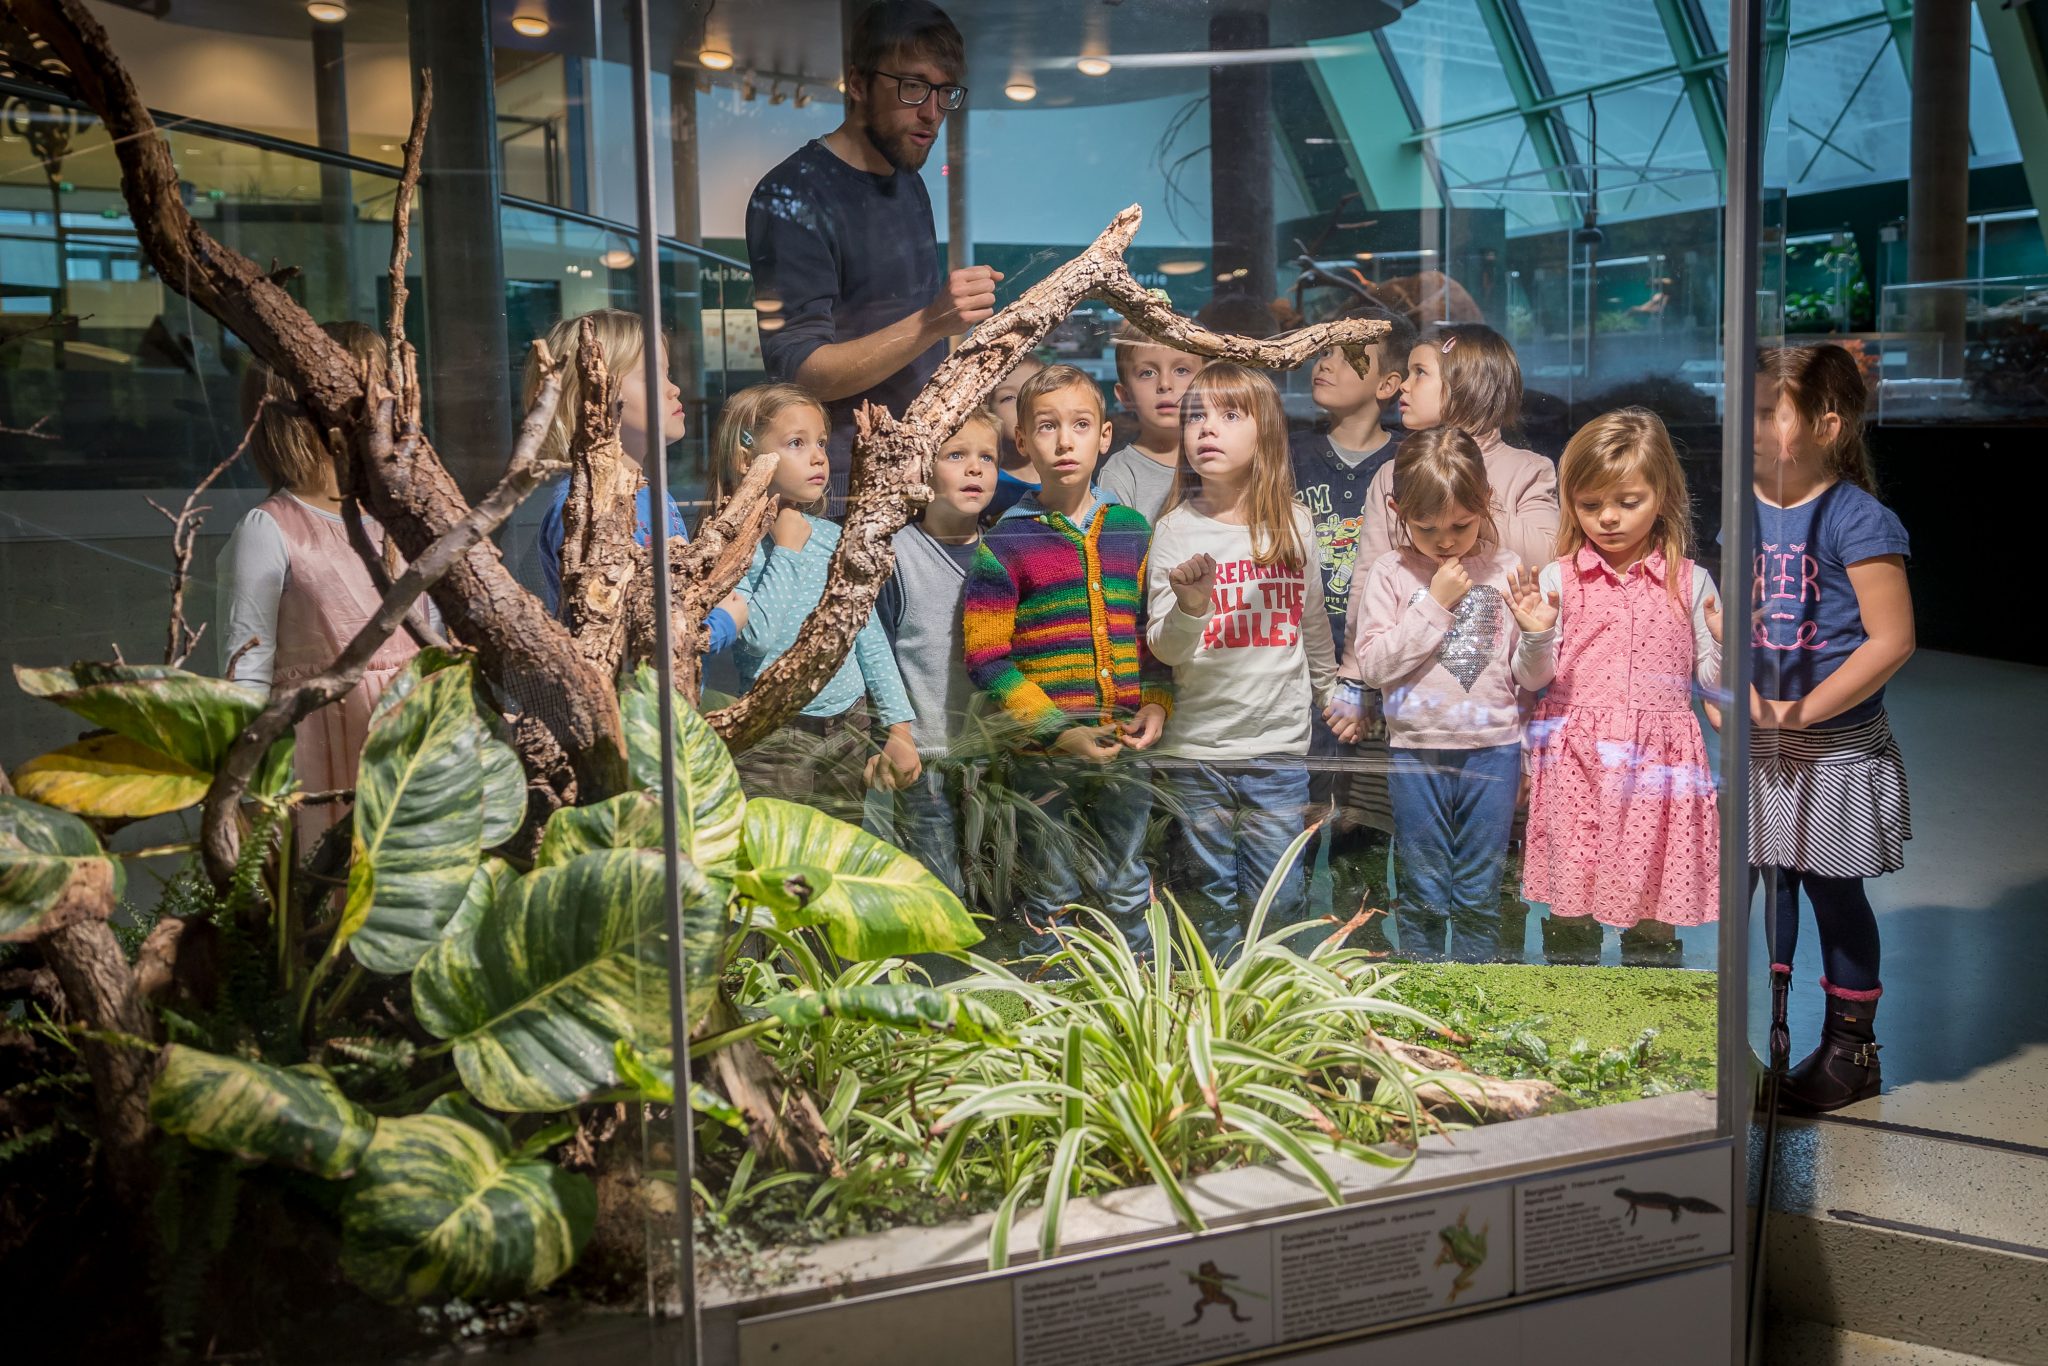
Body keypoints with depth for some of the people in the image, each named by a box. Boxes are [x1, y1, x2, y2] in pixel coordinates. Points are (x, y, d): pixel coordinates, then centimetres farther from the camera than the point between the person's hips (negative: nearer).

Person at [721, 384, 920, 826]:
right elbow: (761, 636, -24)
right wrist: (786, 548, -15)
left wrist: (899, 728, 7)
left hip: (848, 731, 5)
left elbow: (870, 639, 11)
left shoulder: (835, 539, 7)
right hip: (773, 739, -5)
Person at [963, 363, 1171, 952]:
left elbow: (1154, 631, 14)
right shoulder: (1006, 544, -7)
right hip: (1045, 755, -3)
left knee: (1128, 892, 15)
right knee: (1052, 894, 8)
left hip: (1125, 749, 4)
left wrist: (1157, 703, -3)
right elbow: (986, 656, -10)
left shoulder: (1132, 531, 7)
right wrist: (1057, 731, -17)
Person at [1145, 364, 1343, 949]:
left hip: (1280, 747, 1)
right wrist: (1189, 607, -28)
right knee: (1212, 897, 8)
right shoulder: (1176, 531, -5)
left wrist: (1334, 698, 24)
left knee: (1280, 899, 3)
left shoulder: (1295, 525, 3)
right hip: (1197, 749, -1)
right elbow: (1164, 650, -8)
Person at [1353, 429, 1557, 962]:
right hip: (1416, 751, -1)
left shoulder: (1507, 571, 1)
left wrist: (1538, 634, -16)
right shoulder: (1390, 573, -2)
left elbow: (1530, 678, 4)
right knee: (1423, 896, 9)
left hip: (1493, 746, 1)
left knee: (1479, 897, 10)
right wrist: (1433, 605, -14)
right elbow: (1372, 664, -12)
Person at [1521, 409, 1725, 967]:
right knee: (1568, 917, 4)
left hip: (1657, 761, 0)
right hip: (1575, 761, 0)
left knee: (1653, 923, 4)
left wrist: (1725, 641, -11)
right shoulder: (1558, 577, 5)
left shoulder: (1690, 581, 6)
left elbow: (1712, 679, 9)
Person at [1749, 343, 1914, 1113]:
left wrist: (1801, 711, -18)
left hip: (1835, 749, -5)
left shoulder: (1857, 520, -15)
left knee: (1832, 890, 7)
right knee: (1768, 884, 14)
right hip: (1758, 749, 5)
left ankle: (1851, 1046, 24)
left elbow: (1891, 640, -17)